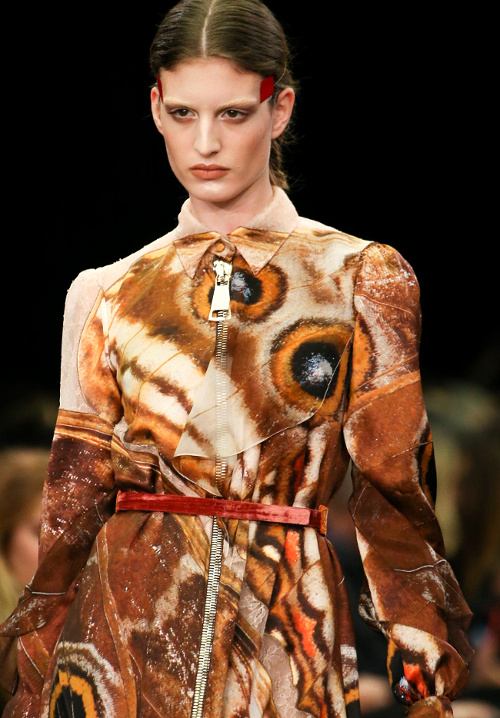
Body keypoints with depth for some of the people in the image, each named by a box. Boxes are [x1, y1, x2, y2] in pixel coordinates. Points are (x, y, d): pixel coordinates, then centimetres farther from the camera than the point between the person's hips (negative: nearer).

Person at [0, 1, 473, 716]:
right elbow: (73, 500, 9)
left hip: (288, 637, -1)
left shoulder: (363, 278, 2)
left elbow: (395, 495, 0)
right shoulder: (108, 293, 7)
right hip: (125, 626, 1)